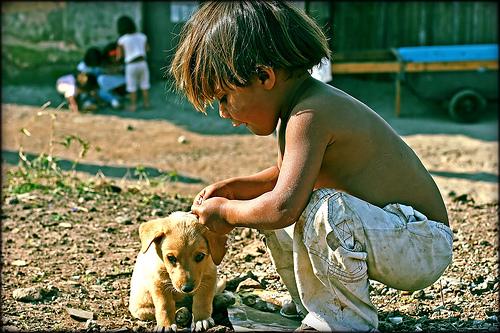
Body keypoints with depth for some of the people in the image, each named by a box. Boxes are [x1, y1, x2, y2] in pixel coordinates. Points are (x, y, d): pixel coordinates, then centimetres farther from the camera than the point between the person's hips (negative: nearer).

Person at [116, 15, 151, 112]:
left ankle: (133, 106, 15)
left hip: (131, 65, -3)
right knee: (144, 85, 16)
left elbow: (119, 55, -1)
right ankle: (146, 103, 22)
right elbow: (147, 49, 19)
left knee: (132, 87, 10)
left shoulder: (121, 40, -10)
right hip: (143, 63, 3)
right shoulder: (142, 36, 2)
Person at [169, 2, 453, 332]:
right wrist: (233, 188, 8)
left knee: (325, 210, -37)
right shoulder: (304, 101, 5)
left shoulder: (309, 115, -26)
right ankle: (314, 305, 21)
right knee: (265, 206, 14)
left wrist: (226, 212, -16)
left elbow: (283, 207, -35)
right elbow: (283, 175, 23)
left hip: (423, 245, -10)